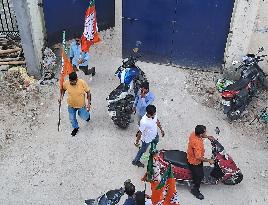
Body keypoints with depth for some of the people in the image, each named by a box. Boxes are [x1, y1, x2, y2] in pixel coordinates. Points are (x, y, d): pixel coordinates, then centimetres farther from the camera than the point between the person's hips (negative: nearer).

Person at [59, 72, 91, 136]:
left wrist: (89, 103, -17)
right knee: (72, 118, 19)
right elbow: (63, 89, 3)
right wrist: (61, 96, -13)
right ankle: (75, 128, 50)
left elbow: (88, 92, -14)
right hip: (71, 105, 2)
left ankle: (87, 114, 56)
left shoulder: (82, 83, -27)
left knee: (84, 117, 18)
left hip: (81, 105, -2)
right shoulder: (66, 83, -21)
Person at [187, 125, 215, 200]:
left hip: (191, 155, 9)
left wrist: (208, 137, 1)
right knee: (200, 175, 10)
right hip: (195, 161, -9)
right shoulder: (197, 144, -42)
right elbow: (198, 157, -36)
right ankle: (195, 190, 31)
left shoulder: (194, 133, -16)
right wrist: (209, 160, -24)